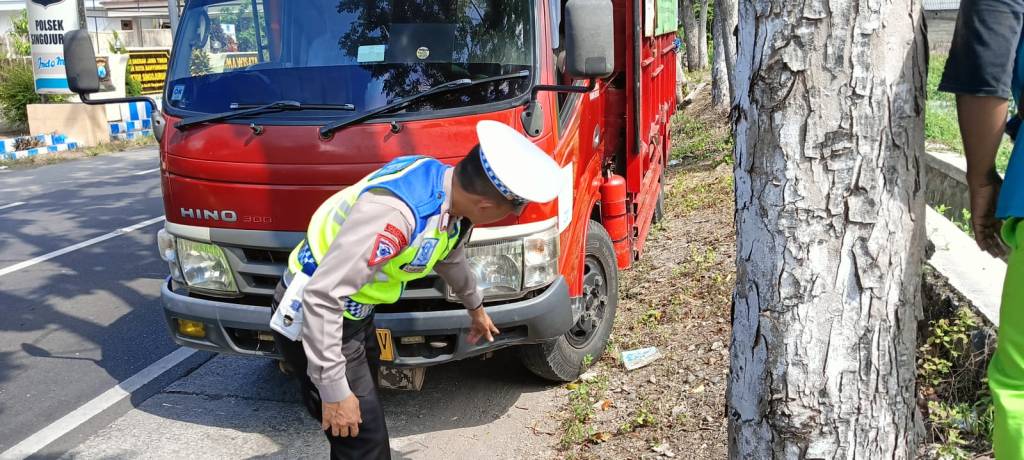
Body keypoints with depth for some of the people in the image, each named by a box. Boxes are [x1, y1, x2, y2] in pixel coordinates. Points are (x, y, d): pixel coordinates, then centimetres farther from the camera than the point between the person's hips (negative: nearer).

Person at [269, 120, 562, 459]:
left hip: (352, 314, 9)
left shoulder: (446, 182, -6)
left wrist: (475, 307, 34)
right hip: (313, 319, -9)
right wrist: (334, 391, -26)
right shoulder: (393, 211, -35)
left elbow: (450, 256, 18)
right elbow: (322, 297, -33)